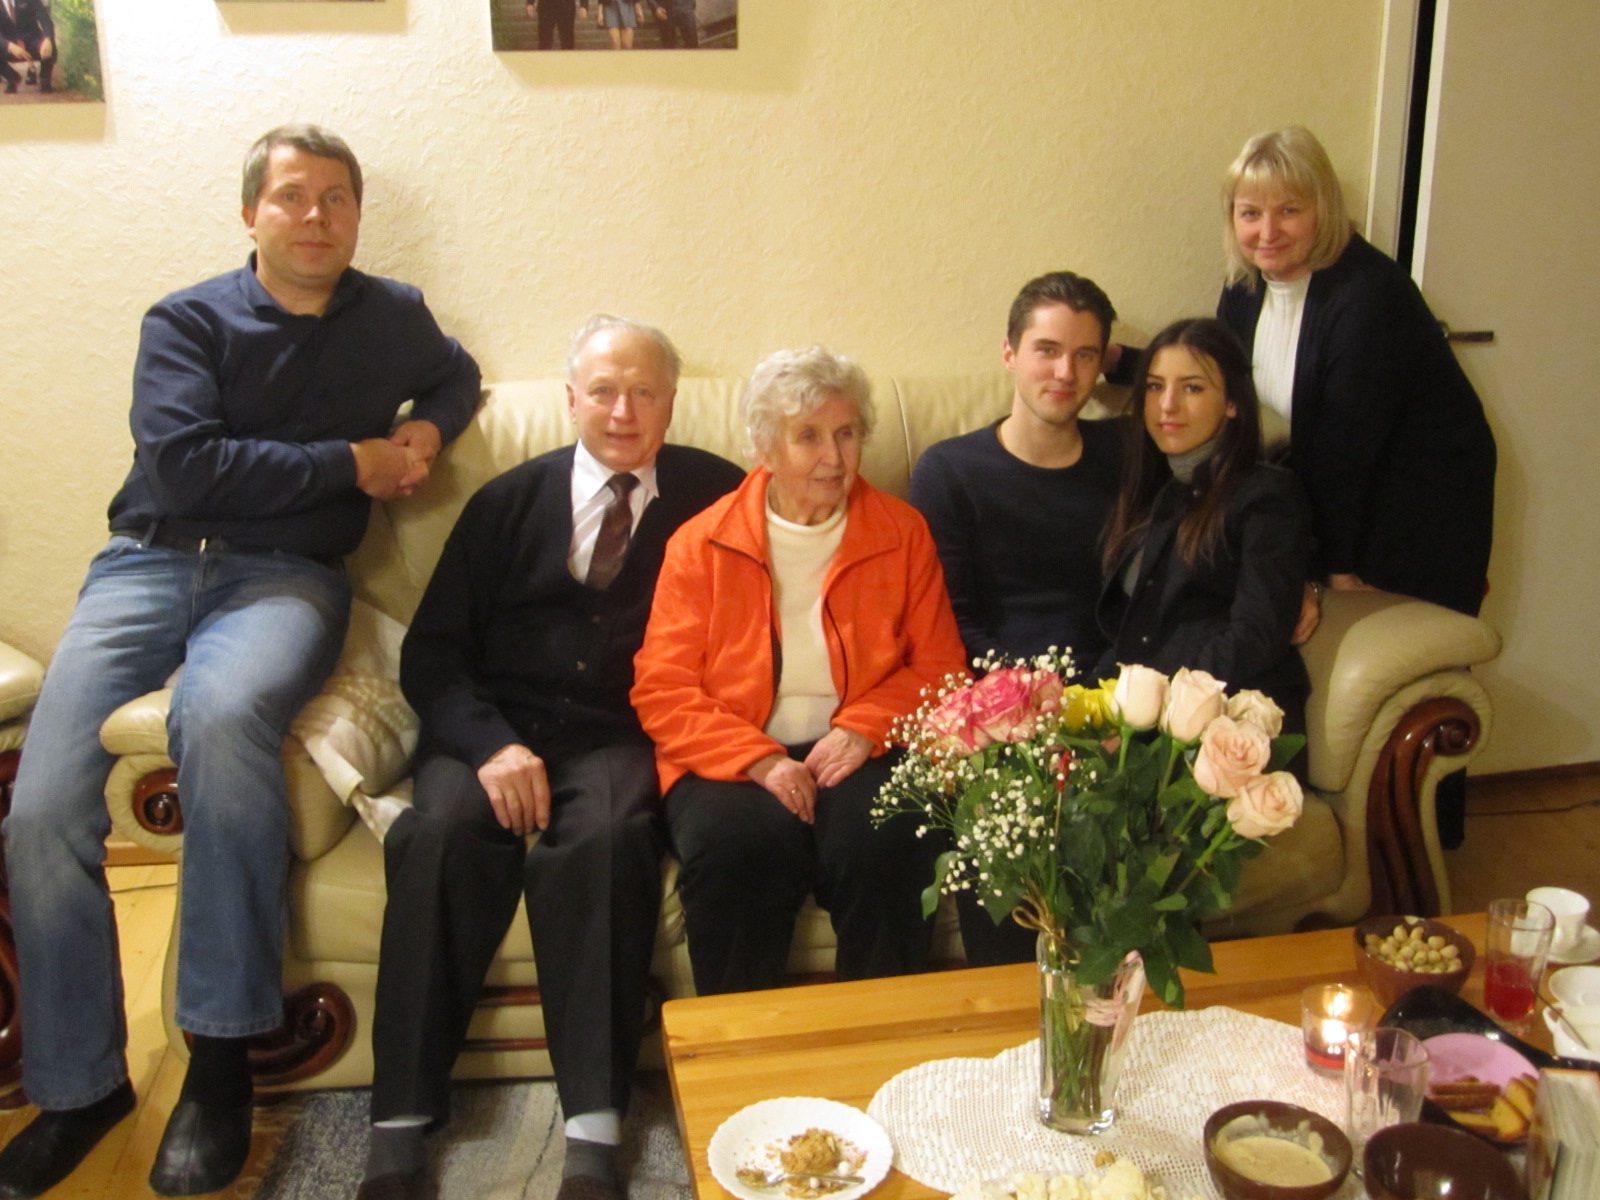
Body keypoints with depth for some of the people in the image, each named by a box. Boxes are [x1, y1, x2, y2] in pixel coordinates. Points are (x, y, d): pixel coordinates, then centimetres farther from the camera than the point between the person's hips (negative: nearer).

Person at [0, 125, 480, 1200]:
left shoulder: (394, 319, 14)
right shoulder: (188, 321, 6)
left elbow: (458, 380, 36)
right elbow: (182, 463, -9)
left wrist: (427, 430, 12)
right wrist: (351, 461, -7)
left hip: (286, 576, -1)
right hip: (152, 560, 1)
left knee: (221, 711, -38)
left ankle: (222, 1058, -26)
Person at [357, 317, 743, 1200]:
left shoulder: (712, 496, 9)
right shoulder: (509, 501, 13)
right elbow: (431, 651, 7)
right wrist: (490, 744, -11)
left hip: (621, 737, -1)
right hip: (495, 728, 2)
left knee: (604, 838, -33)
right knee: (442, 833, -28)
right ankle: (399, 1126, -20)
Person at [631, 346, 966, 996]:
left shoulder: (902, 533, 11)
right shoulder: (700, 545, 6)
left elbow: (937, 667, 10)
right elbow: (662, 691, 0)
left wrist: (867, 727, -10)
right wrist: (761, 761, -14)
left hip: (857, 754, 1)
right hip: (733, 762, 0)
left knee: (886, 840, -31)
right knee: (735, 843, -33)